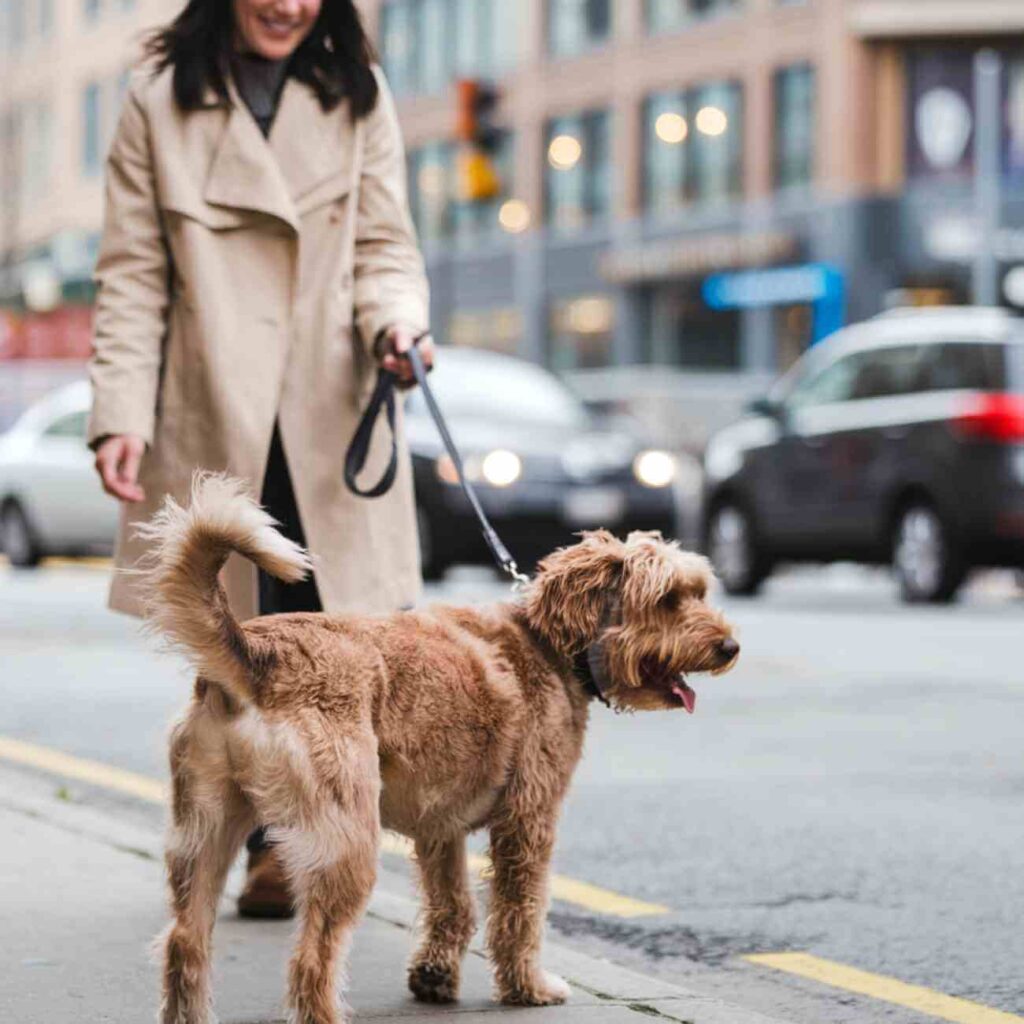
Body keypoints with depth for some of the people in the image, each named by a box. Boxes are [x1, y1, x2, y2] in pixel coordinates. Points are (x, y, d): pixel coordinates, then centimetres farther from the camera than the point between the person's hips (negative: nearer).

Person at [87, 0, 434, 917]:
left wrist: (395, 323, -15)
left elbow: (383, 246, 7)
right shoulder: (159, 103, 4)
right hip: (213, 420, -1)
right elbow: (134, 273, 2)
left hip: (330, 419, 1)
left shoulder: (357, 97, 9)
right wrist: (121, 412, -7)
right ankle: (270, 843, 13)